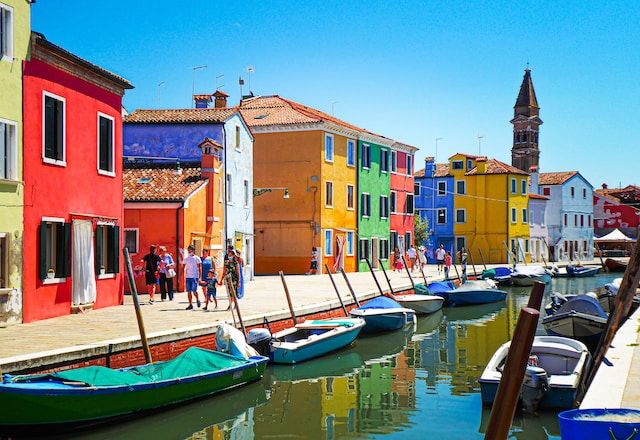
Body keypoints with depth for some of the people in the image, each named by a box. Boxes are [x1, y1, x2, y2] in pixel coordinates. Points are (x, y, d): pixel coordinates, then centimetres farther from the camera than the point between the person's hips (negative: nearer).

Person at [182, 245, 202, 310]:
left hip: (195, 277, -4)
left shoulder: (197, 258, 1)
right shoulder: (186, 258, 11)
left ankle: (197, 300, 19)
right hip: (188, 277, 4)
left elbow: (200, 268, -1)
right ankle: (190, 305, 7)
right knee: (189, 291, 2)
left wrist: (200, 277, -9)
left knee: (194, 291, -9)